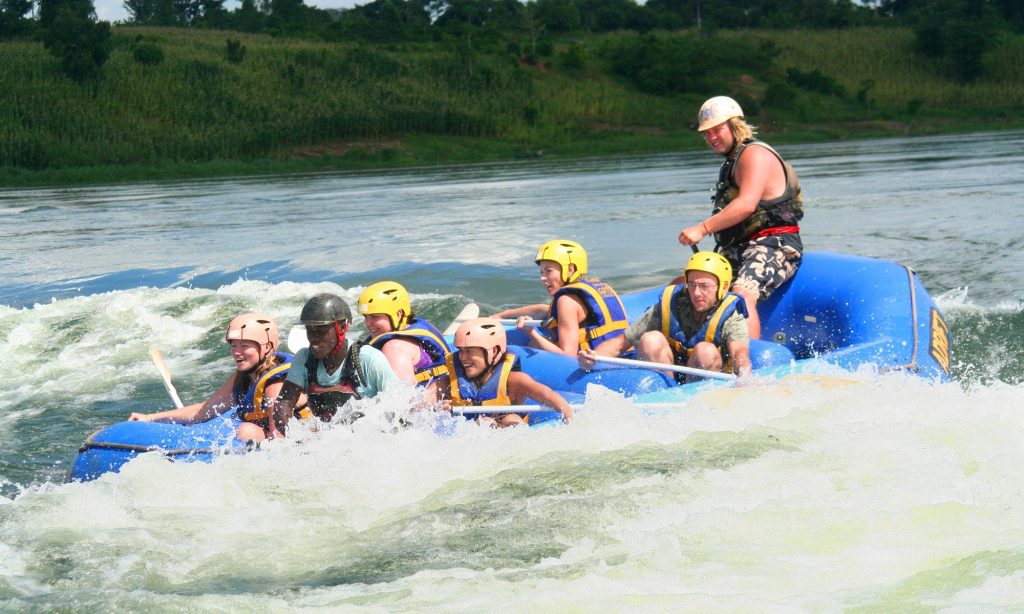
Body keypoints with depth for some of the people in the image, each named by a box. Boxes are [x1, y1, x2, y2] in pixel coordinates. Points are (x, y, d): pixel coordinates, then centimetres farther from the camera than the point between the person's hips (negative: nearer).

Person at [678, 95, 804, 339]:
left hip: (774, 246, -11)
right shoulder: (733, 161, 24)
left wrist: (703, 229, -25)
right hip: (740, 251, 11)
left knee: (742, 295, -36)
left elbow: (747, 205, -23)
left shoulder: (754, 154, -8)